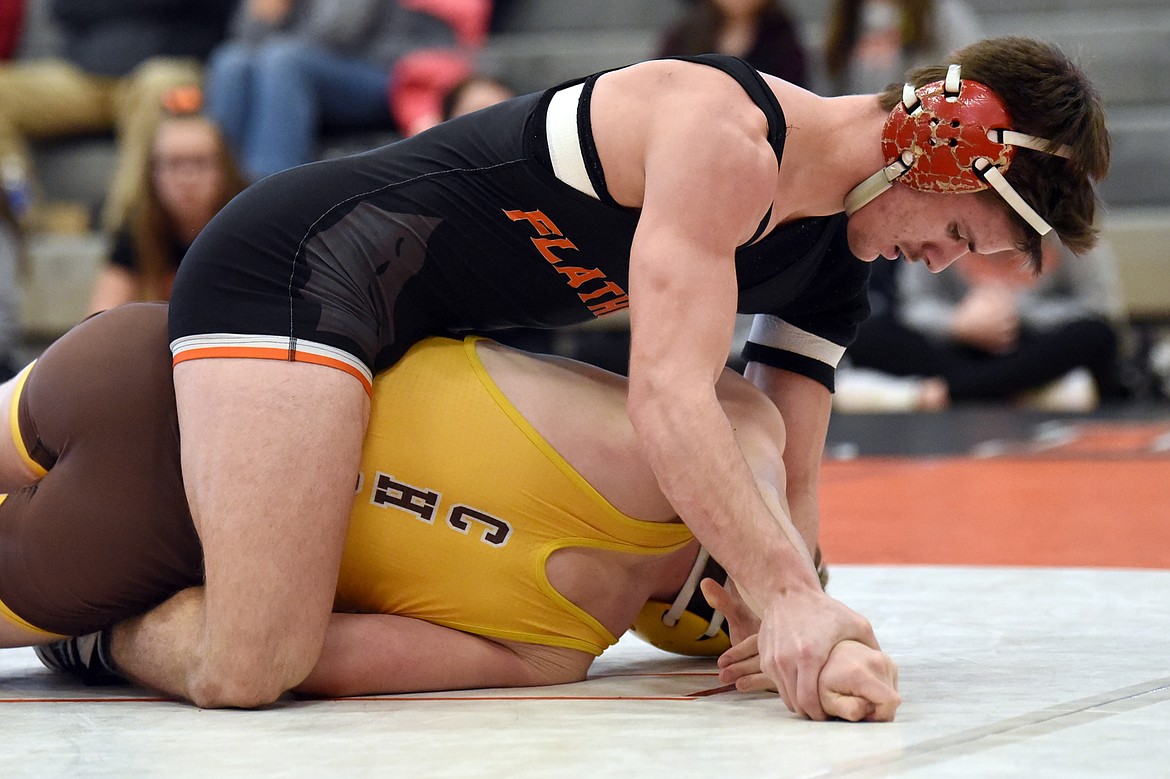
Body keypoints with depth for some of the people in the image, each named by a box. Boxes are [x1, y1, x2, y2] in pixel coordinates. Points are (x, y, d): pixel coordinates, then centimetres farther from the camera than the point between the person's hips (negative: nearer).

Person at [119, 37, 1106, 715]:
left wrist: (794, 622, -8)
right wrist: (785, 596, -37)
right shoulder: (729, 132, -21)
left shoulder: (836, 275, 9)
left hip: (404, 325, 10)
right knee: (249, 668, -27)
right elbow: (669, 394, -29)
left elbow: (787, 477, 10)